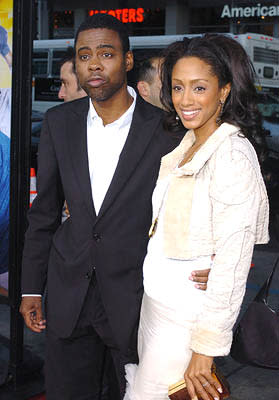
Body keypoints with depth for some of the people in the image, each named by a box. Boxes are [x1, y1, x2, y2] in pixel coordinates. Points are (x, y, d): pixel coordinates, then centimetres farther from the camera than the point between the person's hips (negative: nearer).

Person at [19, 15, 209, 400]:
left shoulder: (165, 129, -11)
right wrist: (32, 288, 7)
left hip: (135, 295, -3)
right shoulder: (58, 122, 0)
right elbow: (44, 210, 6)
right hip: (70, 292, 3)